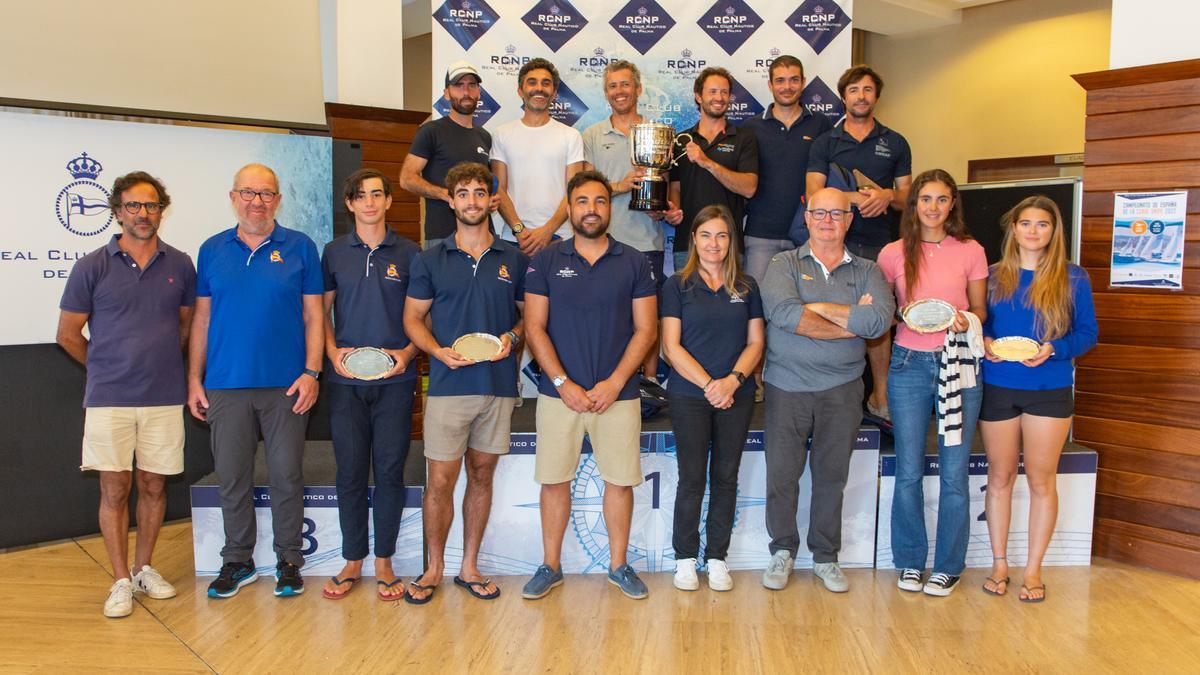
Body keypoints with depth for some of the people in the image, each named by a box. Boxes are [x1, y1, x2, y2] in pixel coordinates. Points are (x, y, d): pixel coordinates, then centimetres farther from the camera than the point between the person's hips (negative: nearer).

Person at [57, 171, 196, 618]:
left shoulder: (179, 265, 4)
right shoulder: (92, 267, -2)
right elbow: (69, 334, 5)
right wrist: (107, 368, 12)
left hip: (165, 398, 2)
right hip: (109, 398, -2)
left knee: (154, 486, 9)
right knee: (115, 489, 1)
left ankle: (144, 569, 26)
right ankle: (121, 581, 13)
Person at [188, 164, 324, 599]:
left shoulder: (300, 248, 3)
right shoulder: (212, 250, 9)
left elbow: (313, 315, 2)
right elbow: (201, 318, 11)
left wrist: (311, 372, -7)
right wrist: (194, 380, 6)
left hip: (286, 385, -2)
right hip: (225, 385, 2)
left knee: (287, 476, 4)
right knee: (232, 477, 8)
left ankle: (289, 561, 18)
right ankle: (237, 562, 23)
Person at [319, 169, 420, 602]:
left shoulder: (407, 254, 5)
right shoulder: (334, 253, 9)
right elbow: (322, 311, 12)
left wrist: (408, 352, -9)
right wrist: (333, 352, -5)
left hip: (395, 380, -1)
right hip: (346, 381, 1)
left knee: (390, 470, 2)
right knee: (350, 472, 5)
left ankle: (384, 562, 15)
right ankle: (352, 561, 17)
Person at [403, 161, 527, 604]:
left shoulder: (514, 259, 8)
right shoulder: (430, 260, 5)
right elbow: (413, 319, 6)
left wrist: (512, 337, -9)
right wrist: (439, 351, -12)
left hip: (499, 384, 2)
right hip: (448, 385, -1)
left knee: (481, 475, 10)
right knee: (440, 481, -1)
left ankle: (469, 567, 22)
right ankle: (434, 568, 16)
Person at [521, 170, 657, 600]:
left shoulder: (633, 263, 4)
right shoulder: (546, 262, 4)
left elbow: (645, 329, 1)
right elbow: (535, 327, 0)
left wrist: (614, 383, -10)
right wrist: (563, 383, -10)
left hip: (617, 393, 0)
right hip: (558, 393, 0)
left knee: (619, 480, 5)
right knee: (554, 480, 5)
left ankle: (619, 565, 20)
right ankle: (550, 566, 19)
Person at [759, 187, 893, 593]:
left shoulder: (867, 271, 8)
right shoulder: (784, 265, 3)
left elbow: (880, 319, -12)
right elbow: (783, 313, -18)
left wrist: (818, 307, -11)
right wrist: (853, 322, -12)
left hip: (842, 390, 2)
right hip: (787, 388, -1)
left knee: (832, 476, 10)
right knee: (781, 474, 3)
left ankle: (826, 558, 26)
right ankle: (783, 551, 24)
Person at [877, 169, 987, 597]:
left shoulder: (971, 252, 3)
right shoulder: (894, 254, 3)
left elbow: (981, 310, 10)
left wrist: (965, 320, -12)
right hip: (909, 364, 0)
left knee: (953, 473, 3)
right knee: (909, 472, 5)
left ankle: (948, 566, 18)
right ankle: (910, 562, 21)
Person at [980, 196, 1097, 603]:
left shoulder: (1072, 278, 1)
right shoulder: (994, 276, 6)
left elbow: (1087, 334, 1)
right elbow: (979, 324, 11)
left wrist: (1054, 350, -17)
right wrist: (984, 342, -11)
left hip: (1049, 391, -1)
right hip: (997, 388, 2)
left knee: (1041, 479, 4)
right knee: (1000, 477, 8)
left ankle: (1033, 569, 16)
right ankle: (999, 564, 20)